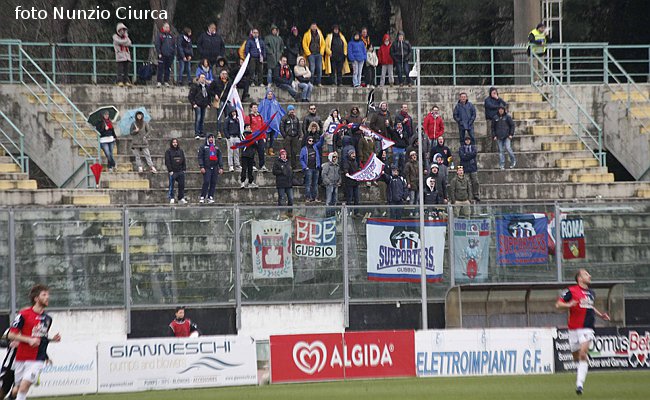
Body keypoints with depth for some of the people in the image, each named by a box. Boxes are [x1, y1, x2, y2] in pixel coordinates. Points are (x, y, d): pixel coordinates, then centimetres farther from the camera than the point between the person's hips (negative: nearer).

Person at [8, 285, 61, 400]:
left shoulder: (48, 319, 11)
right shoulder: (24, 314, -7)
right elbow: (11, 335, -8)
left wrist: (52, 339, 4)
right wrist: (29, 340, -18)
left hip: (38, 359, 2)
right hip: (22, 357, -2)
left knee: (24, 386, -14)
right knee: (18, 387, 6)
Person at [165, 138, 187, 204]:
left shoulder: (181, 151, 13)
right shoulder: (168, 151, 0)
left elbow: (184, 161, 15)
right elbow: (167, 161, -5)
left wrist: (184, 169, 6)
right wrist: (170, 170, -12)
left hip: (180, 171, 4)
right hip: (173, 172, -4)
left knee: (181, 185, 2)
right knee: (171, 185, -4)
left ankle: (181, 199, 6)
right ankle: (171, 198, -1)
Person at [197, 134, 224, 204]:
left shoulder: (216, 147, 18)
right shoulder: (203, 147, 6)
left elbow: (219, 158, 18)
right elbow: (200, 157, 0)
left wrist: (221, 167, 9)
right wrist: (201, 167, -11)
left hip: (215, 167, 4)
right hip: (207, 168, -4)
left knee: (213, 183, 1)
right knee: (206, 182, -14)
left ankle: (210, 197, 5)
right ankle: (202, 197, -8)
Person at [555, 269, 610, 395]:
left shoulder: (591, 293, 15)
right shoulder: (571, 291, -3)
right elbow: (558, 305, -6)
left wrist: (600, 315, 21)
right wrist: (569, 305, -24)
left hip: (587, 328, 2)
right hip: (574, 329, -2)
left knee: (583, 354, -16)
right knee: (577, 357, 7)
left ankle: (580, 384, -21)